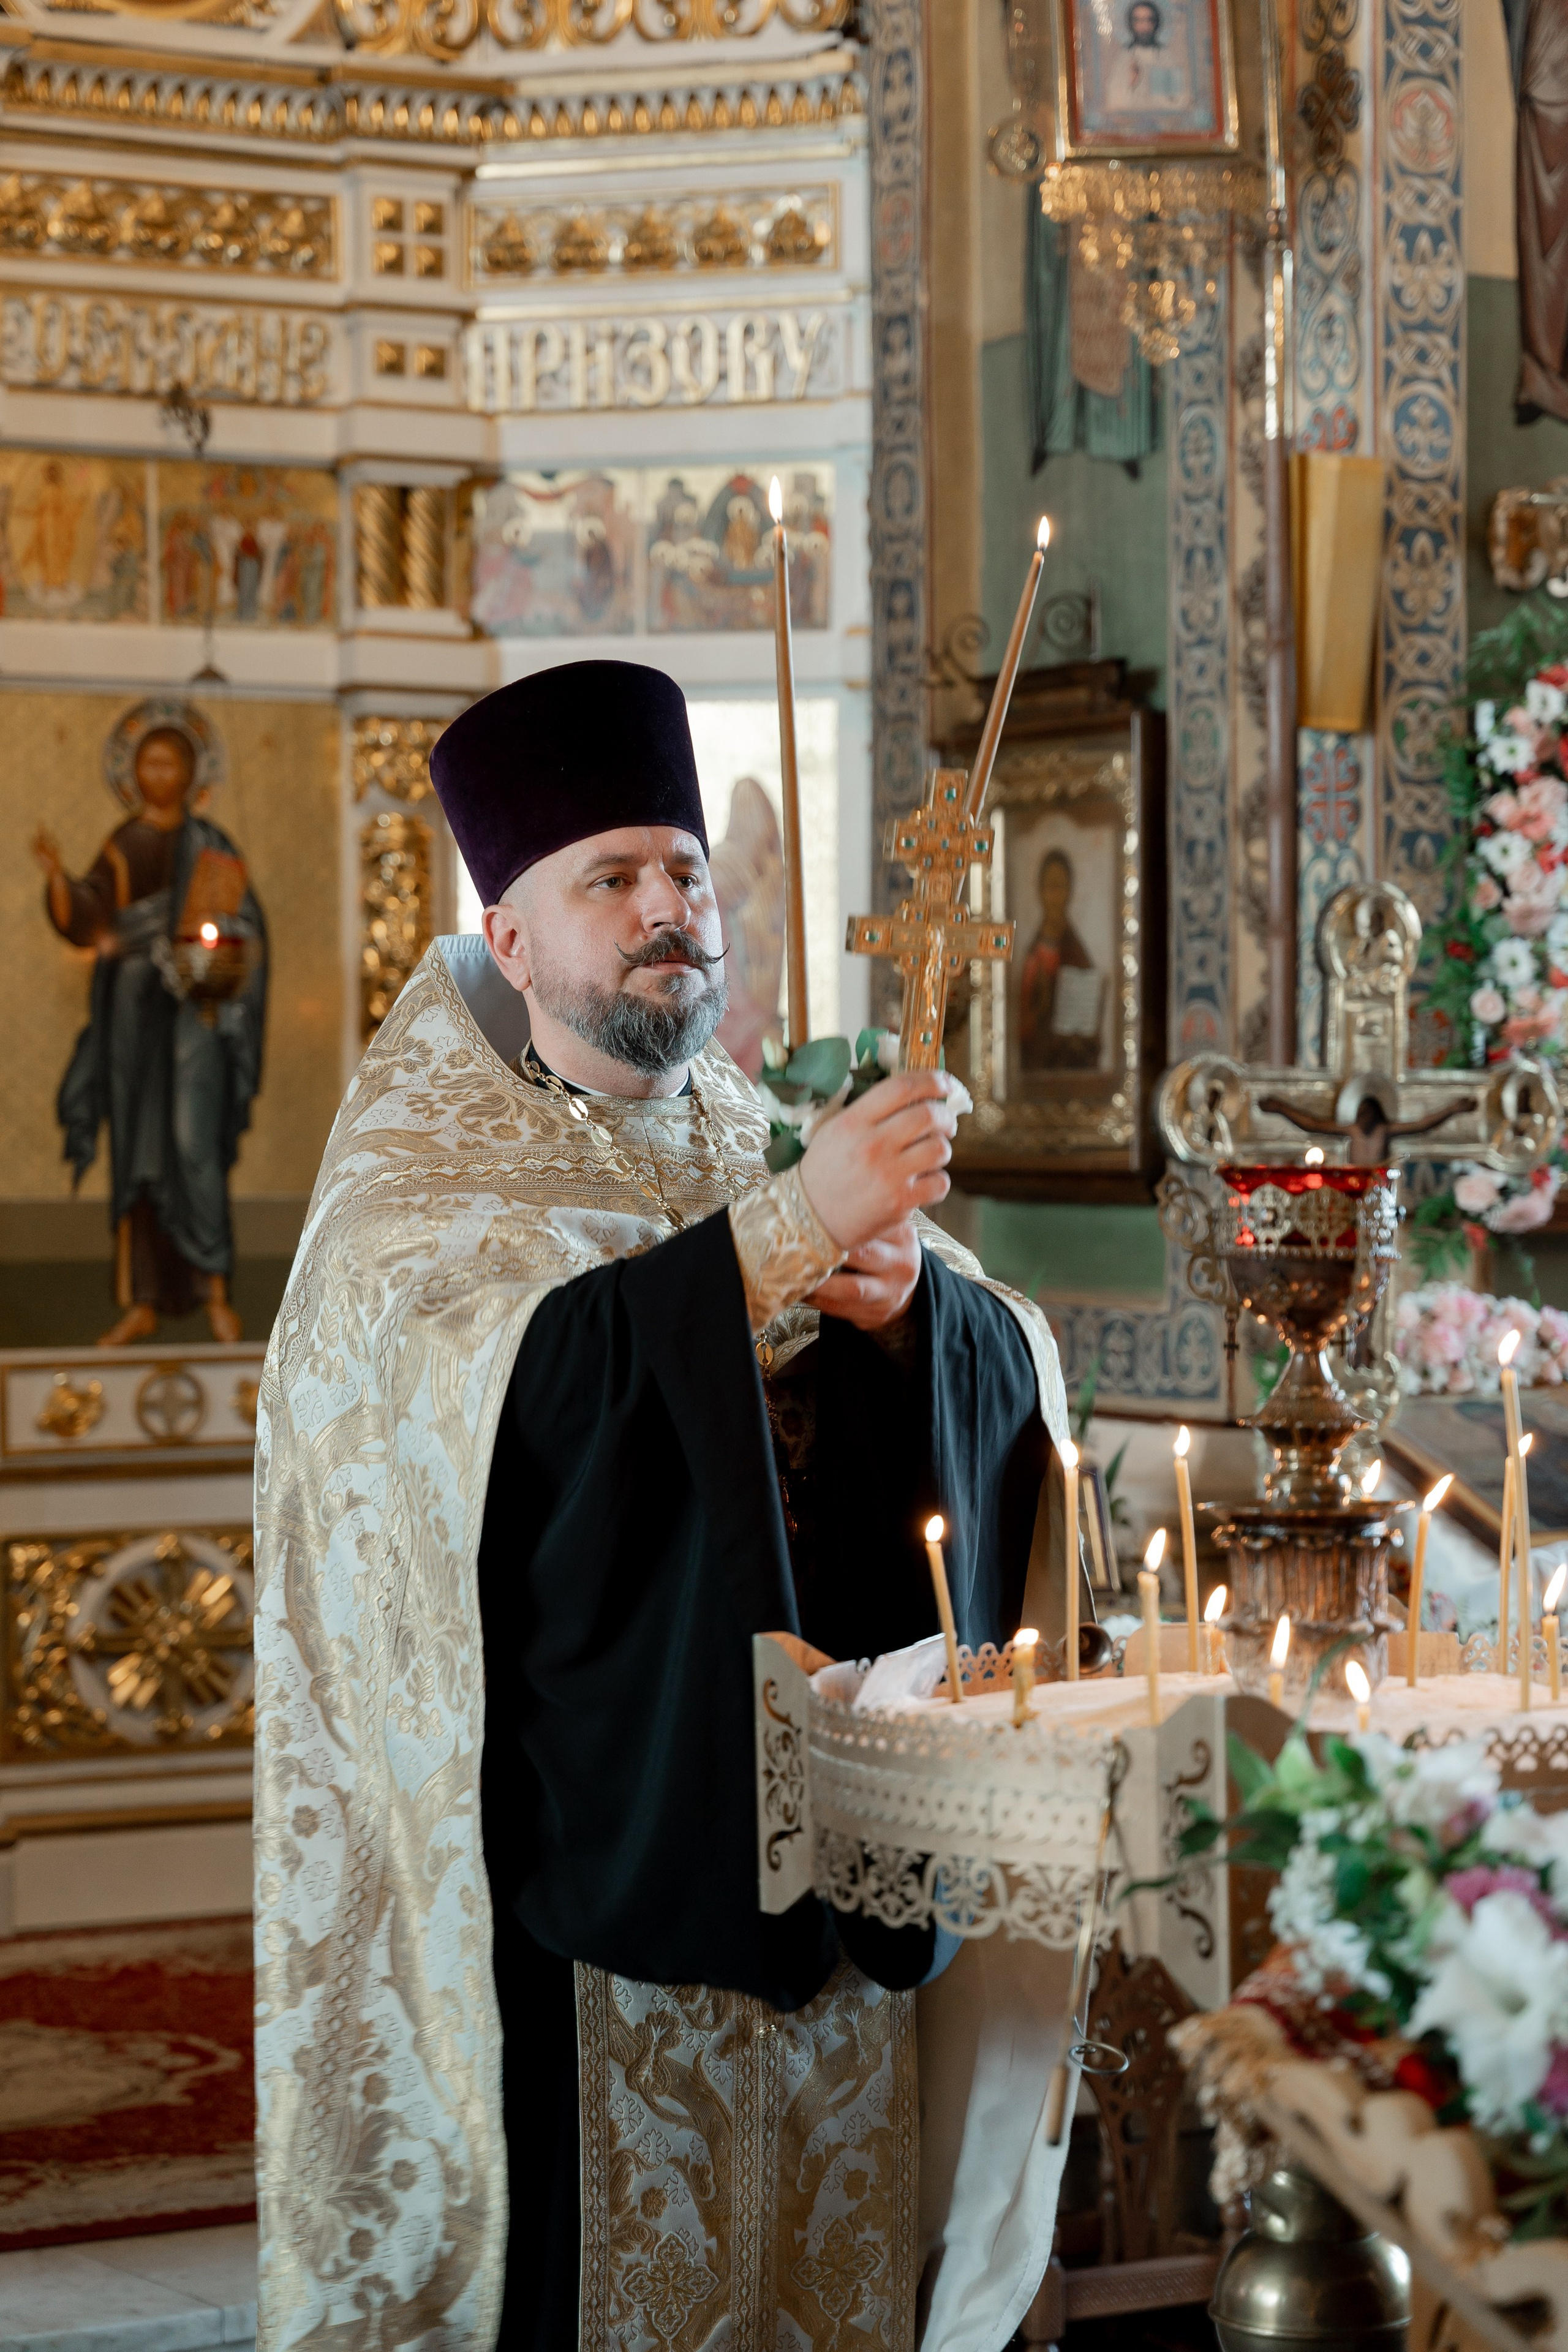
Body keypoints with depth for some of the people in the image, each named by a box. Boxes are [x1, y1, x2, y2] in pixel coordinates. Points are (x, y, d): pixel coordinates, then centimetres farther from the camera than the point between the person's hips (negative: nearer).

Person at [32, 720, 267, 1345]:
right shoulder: (121, 848, 10)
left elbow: (248, 933, 1)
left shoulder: (211, 847, 2)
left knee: (194, 1146, -14)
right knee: (136, 1153, 1)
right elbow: (84, 923, -3)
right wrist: (56, 872, -20)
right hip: (132, 1012, 3)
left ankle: (215, 1290, -3)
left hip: (194, 1011, -3)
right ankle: (144, 1302, 4)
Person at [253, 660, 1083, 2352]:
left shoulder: (767, 1145, 13)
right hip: (567, 1836, -5)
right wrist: (784, 1239, -31)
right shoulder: (421, 1177, -4)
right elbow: (481, 1395, -25)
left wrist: (904, 1296, -17)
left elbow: (1014, 1383, 6)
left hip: (815, 1826, 5)